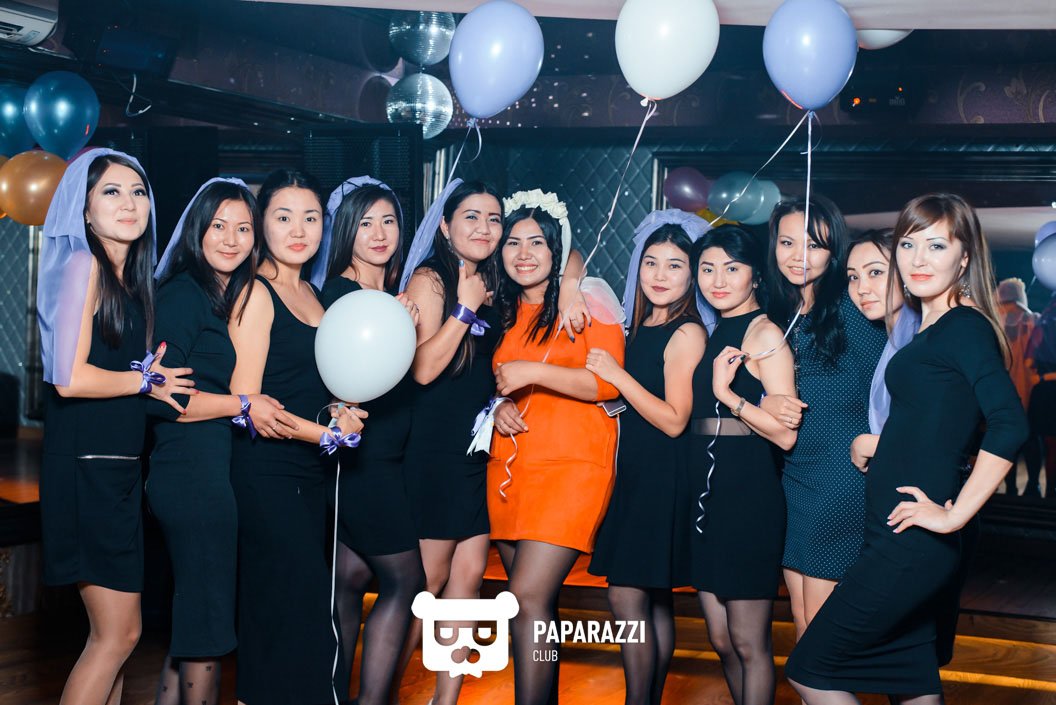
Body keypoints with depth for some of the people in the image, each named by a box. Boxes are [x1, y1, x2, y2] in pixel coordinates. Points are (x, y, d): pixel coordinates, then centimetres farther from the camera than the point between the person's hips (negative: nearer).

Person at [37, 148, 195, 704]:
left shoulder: (132, 276, 15)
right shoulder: (83, 264, -11)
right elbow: (70, 377, -19)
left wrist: (152, 377, -2)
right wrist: (147, 379, -7)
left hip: (118, 467, 9)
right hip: (86, 465, -9)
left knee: (115, 631, 12)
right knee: (118, 633, -5)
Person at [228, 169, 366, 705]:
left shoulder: (310, 292, 14)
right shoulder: (257, 294, -9)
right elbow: (247, 404, -14)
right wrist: (329, 434, -13)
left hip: (310, 475, 8)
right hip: (266, 474, -8)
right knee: (295, 618, -10)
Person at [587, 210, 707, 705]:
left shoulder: (687, 334, -11)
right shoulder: (640, 328, 12)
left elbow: (674, 421, -15)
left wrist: (618, 376, -16)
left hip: (664, 478, -8)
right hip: (636, 474, 8)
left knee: (629, 597, -8)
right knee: (653, 599, 12)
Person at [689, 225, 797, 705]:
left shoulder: (764, 333, -9)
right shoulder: (715, 334, 15)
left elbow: (785, 433, -16)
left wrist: (725, 392, -18)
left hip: (748, 493, -8)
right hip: (706, 490, 8)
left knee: (748, 644, 1)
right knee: (721, 641, 13)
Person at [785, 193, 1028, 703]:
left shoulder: (964, 326, -12)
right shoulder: (930, 330, 15)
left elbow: (1009, 424, -24)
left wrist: (955, 514, -20)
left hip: (911, 543, -9)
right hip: (902, 540, 9)